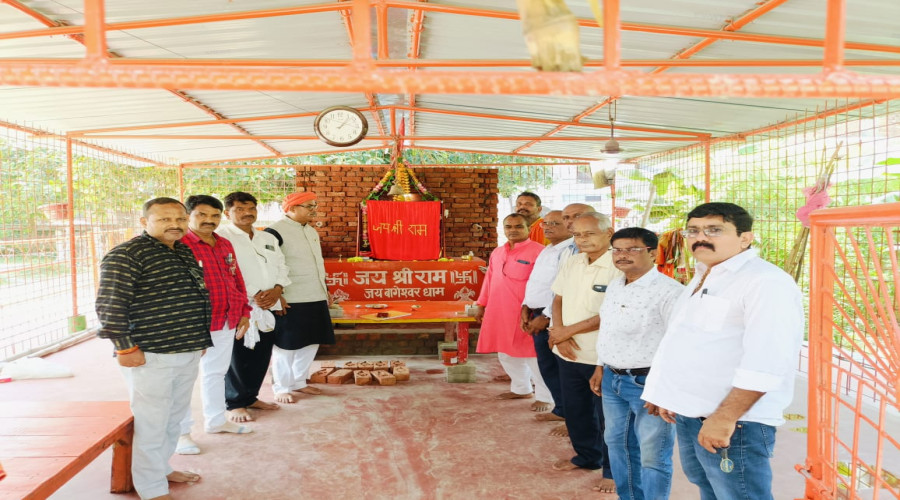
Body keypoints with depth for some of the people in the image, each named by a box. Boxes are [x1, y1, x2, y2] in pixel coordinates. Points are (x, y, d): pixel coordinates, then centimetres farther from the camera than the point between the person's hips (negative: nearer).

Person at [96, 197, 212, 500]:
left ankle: (161, 467, 37)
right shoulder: (126, 255, -13)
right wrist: (125, 347, -19)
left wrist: (199, 339, 21)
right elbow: (110, 306, -18)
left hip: (188, 353, 8)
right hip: (150, 356, -8)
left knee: (175, 417, 19)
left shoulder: (185, 253, 13)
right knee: (151, 422, 0)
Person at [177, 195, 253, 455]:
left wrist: (244, 313, 14)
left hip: (226, 323, 8)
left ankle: (215, 420, 34)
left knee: (216, 372, 19)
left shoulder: (225, 245, 12)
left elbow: (237, 281, 17)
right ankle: (180, 433, 12)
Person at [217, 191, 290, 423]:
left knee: (261, 355, 11)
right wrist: (252, 295, -18)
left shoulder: (268, 238, 18)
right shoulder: (220, 237, -6)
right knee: (237, 357, 0)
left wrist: (277, 289, -5)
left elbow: (281, 267, 15)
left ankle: (250, 396, 28)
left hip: (268, 308, 6)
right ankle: (235, 403, 15)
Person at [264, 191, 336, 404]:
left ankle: (299, 382, 29)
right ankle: (281, 388, 16)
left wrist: (325, 290, 22)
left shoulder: (311, 231, 14)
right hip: (290, 301, -8)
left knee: (311, 342, 14)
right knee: (286, 345, 3)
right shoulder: (276, 231, -13)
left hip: (315, 299, 8)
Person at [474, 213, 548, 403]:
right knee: (506, 354, 16)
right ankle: (521, 389, 34)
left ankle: (545, 397, 13)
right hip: (499, 312, 8)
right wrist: (481, 305, 17)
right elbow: (489, 280, 19)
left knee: (531, 355, -1)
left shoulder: (538, 251, -10)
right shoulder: (497, 253, 13)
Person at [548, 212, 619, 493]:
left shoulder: (619, 267, -18)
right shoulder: (571, 263, 6)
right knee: (575, 410, 20)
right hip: (569, 354, 7)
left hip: (603, 357, -7)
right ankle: (587, 456, 41)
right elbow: (558, 300, 11)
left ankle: (614, 470, 26)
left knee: (607, 415, 7)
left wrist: (569, 330, -14)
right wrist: (560, 334, -8)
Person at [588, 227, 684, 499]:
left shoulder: (668, 291, -18)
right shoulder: (614, 286, 9)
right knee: (617, 443, 20)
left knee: (653, 456, 3)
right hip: (612, 379, 8)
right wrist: (600, 367, 19)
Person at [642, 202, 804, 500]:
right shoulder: (702, 279, 15)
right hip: (688, 414, 9)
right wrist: (666, 395, 20)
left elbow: (766, 362, -25)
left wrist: (725, 418, -26)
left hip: (733, 422, -9)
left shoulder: (767, 283, -16)